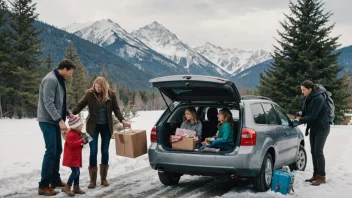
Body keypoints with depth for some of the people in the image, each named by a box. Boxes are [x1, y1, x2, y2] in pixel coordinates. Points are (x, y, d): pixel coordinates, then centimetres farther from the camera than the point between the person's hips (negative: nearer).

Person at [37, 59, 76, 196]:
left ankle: (55, 180, 25)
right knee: (51, 152, -10)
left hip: (54, 121, 10)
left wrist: (69, 113, 12)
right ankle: (43, 186, -4)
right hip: (47, 121, -10)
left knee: (57, 150, 14)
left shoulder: (59, 80, 12)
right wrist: (60, 120, -27)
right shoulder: (50, 80, -18)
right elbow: (48, 103, -24)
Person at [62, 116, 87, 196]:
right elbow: (72, 144, -28)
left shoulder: (78, 134, 14)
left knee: (77, 172, 12)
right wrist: (82, 141, -30)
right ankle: (67, 187, -7)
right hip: (71, 157, -10)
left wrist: (83, 141, 7)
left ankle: (76, 188, 20)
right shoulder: (71, 135, -18)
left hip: (76, 157, 10)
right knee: (75, 172, -15)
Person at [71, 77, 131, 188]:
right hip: (93, 126, -1)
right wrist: (72, 114, -25)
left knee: (105, 151, 6)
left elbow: (116, 109, 1)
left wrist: (122, 120, -12)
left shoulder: (111, 95, -5)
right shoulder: (89, 94, -8)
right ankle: (92, 180, 3)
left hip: (106, 126, 1)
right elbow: (80, 105, -7)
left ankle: (103, 178, 18)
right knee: (93, 151, -4)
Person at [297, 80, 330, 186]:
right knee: (313, 151, 10)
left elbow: (313, 116, -23)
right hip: (313, 127, 9)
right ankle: (316, 175, 19)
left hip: (322, 128, -9)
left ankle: (321, 177, -3)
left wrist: (301, 120, -18)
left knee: (318, 151, -9)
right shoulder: (308, 98, 5)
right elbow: (306, 111, 13)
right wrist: (301, 113, -9)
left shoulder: (319, 98, -22)